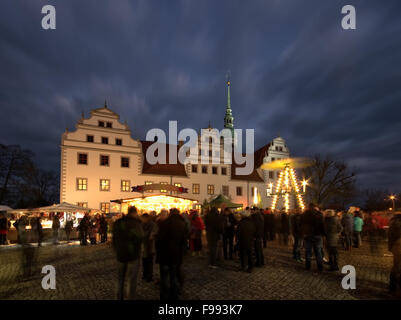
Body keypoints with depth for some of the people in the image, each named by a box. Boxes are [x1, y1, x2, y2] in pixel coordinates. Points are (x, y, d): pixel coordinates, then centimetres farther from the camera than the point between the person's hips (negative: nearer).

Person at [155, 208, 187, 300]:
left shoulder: (164, 223, -14)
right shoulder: (183, 224, 1)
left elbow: (159, 239, -14)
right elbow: (184, 241, 6)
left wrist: (158, 251, 0)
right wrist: (181, 253, 14)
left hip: (165, 254, -4)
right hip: (177, 255, 4)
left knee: (164, 276, 7)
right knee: (174, 276, 17)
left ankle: (164, 297, 13)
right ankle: (174, 296, 26)